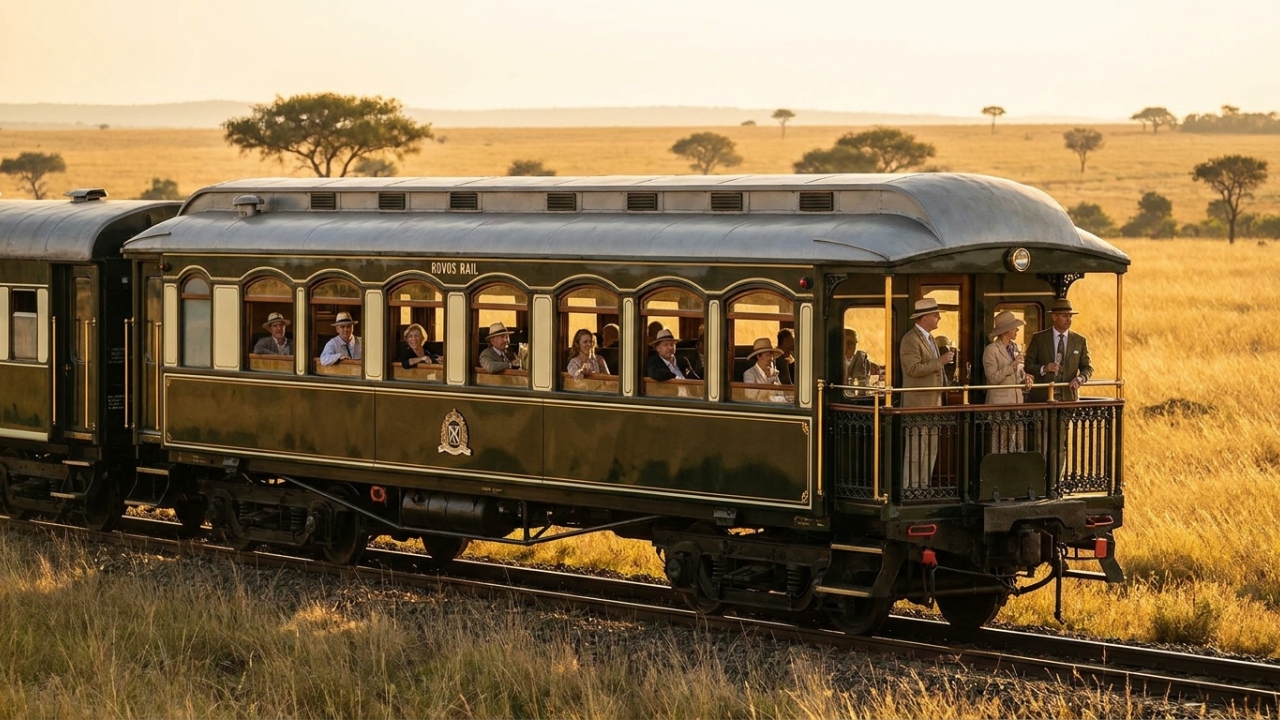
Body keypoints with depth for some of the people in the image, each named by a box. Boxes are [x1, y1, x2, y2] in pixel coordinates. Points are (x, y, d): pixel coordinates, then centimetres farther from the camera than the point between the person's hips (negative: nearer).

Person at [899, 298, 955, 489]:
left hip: (933, 403, 10)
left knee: (931, 449, 10)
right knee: (915, 449, -8)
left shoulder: (928, 338, 18)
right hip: (918, 403, -10)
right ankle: (910, 487, -5)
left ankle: (924, 486, 14)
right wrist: (940, 361, -21)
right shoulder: (911, 339, -13)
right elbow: (913, 368, -23)